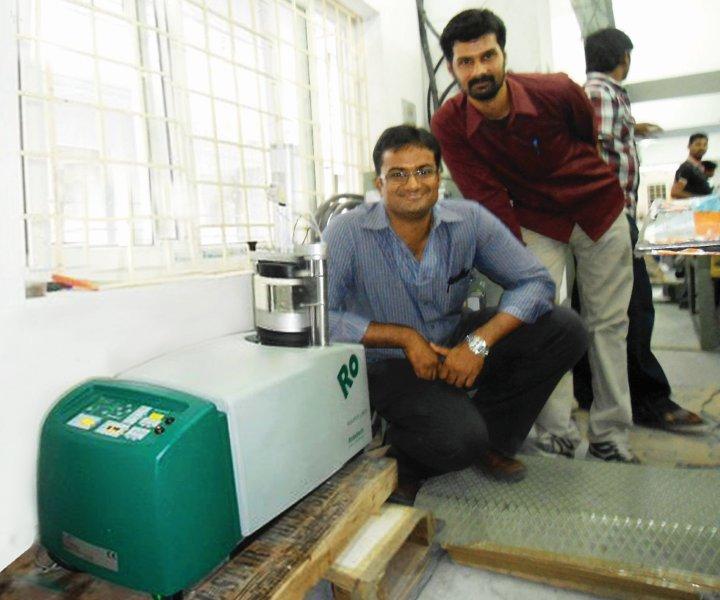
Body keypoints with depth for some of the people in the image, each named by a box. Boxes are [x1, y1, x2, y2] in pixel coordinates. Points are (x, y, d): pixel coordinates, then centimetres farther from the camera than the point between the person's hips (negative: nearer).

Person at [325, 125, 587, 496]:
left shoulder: (470, 221, -11)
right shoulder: (347, 234, -18)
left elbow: (535, 282, -11)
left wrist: (479, 342, -24)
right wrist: (403, 337, -22)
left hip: (453, 345, 5)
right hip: (388, 364, -5)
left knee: (565, 330, -11)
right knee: (461, 440, -31)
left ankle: (490, 439, 6)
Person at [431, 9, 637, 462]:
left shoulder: (557, 91, -22)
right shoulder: (449, 125, -21)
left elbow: (589, 136, 1)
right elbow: (488, 199, -21)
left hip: (599, 208, 1)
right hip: (534, 220, 0)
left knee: (609, 324, 4)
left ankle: (611, 439, 17)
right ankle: (558, 438, -2)